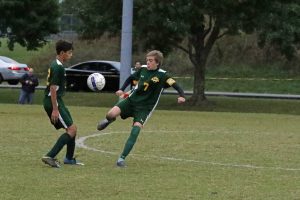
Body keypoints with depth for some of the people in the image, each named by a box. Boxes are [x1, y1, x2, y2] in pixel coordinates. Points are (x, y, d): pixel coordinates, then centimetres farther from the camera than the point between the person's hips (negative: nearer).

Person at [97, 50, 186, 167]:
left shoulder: (162, 75, -11)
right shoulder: (143, 70, 3)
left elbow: (175, 85, -20)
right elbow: (131, 78, 22)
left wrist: (181, 96, -38)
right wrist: (122, 90, 16)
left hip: (145, 108, -3)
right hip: (131, 100, 3)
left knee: (135, 130, -21)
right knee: (111, 114, -20)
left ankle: (122, 159, -15)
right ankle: (109, 120, 21)